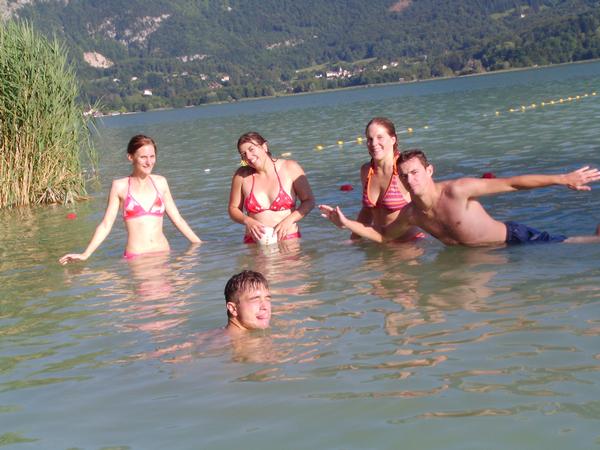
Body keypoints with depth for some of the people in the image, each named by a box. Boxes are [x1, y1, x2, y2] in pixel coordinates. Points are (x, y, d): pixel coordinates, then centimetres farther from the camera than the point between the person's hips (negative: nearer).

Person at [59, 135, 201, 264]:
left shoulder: (160, 182, 11)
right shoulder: (120, 186, 3)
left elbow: (177, 219, 17)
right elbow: (106, 225, 3)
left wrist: (199, 244, 16)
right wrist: (85, 255, -4)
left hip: (163, 253, 3)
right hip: (135, 257, -3)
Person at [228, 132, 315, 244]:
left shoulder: (290, 168, 3)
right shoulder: (241, 175, 6)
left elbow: (309, 201, 5)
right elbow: (233, 209, 13)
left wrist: (288, 220, -10)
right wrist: (247, 221, -8)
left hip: (289, 240, -1)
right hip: (255, 242, 1)